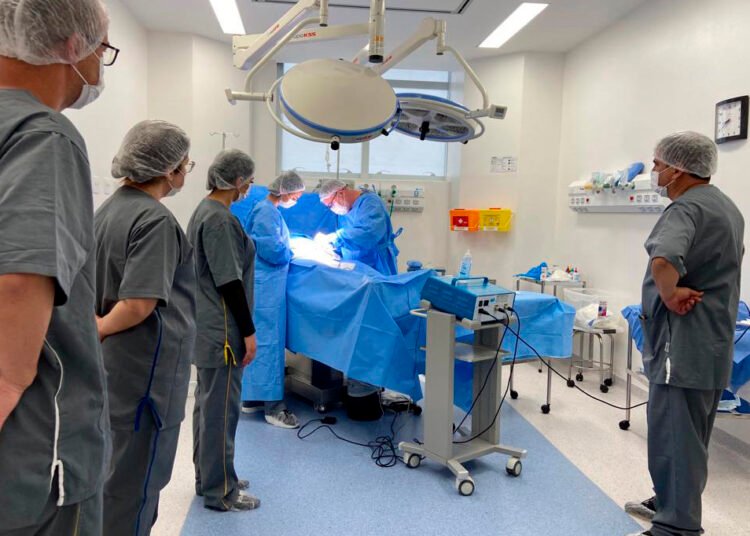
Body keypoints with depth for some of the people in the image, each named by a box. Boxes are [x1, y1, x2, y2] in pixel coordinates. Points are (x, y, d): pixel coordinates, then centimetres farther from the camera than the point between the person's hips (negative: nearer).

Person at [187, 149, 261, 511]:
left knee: (207, 403, 18)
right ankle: (219, 492, 12)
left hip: (207, 327, 11)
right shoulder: (220, 219, -19)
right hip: (222, 331, -11)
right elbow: (230, 282, -20)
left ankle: (209, 477, 32)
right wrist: (249, 332, -15)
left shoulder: (204, 211, 12)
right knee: (221, 408, -1)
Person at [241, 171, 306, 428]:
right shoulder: (266, 212, -16)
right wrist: (295, 251, -4)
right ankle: (272, 406, 2)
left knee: (258, 339, 14)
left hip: (265, 285, 10)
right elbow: (273, 251, -20)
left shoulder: (270, 211, 15)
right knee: (269, 341, -5)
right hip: (266, 286, -10)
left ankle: (251, 397, 24)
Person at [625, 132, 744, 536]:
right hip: (711, 342, 11)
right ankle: (671, 503, 35)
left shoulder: (686, 209, -20)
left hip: (682, 344, -11)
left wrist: (670, 293, -22)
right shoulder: (726, 207, 15)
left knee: (674, 433, -1)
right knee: (689, 433, 20)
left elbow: (663, 260, -40)